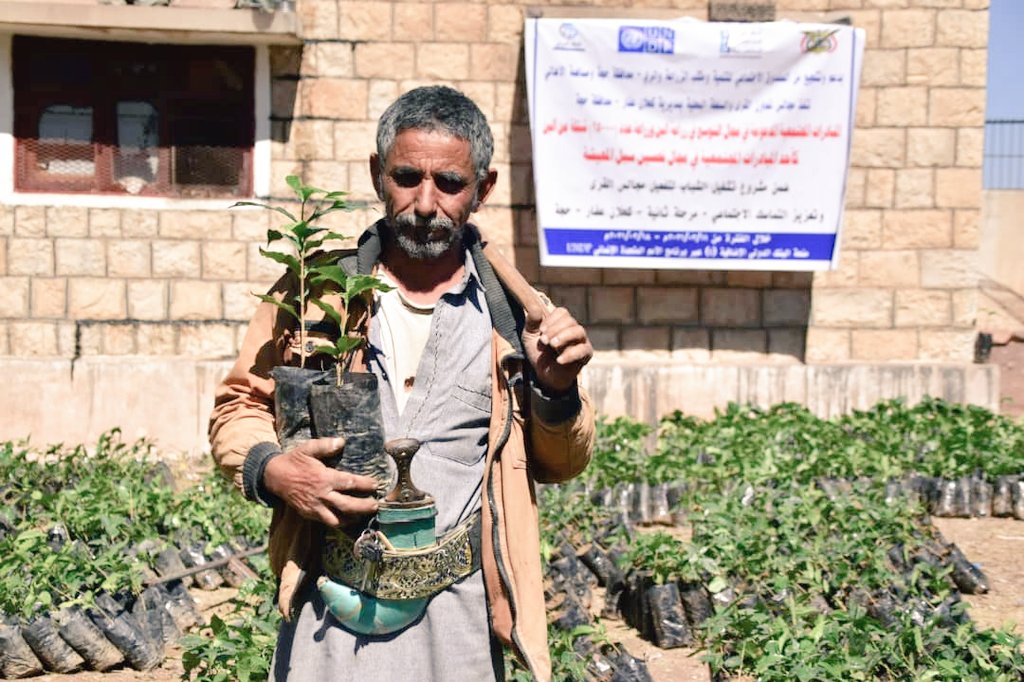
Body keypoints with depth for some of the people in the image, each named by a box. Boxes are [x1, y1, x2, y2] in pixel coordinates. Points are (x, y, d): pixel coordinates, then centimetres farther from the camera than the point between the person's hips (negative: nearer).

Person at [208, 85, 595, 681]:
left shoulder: (512, 310, 1)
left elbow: (560, 465, 10)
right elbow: (240, 408, 8)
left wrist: (557, 390, -10)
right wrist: (270, 469, -12)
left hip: (460, 612, 1)